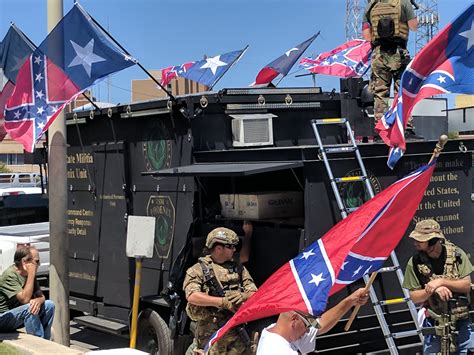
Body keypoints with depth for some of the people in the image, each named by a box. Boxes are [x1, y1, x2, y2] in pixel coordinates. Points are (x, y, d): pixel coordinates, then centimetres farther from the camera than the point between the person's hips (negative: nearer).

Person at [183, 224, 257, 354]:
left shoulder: (238, 268, 15)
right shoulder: (198, 270, 0)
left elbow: (254, 293, 13)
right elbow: (192, 296, -15)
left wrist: (243, 296, -11)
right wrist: (223, 302, -19)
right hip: (210, 332, -4)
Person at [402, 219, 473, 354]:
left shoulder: (456, 254, -6)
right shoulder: (415, 262, -6)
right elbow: (414, 297, -4)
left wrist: (441, 281, -20)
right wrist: (433, 290, -22)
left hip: (462, 322, 0)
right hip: (434, 322, 0)